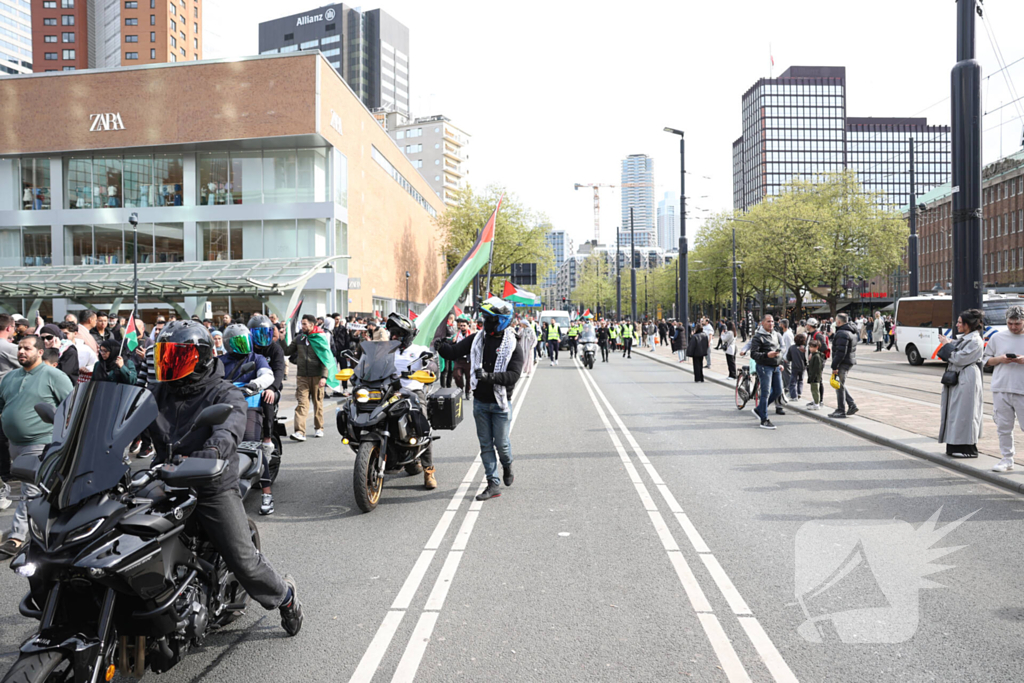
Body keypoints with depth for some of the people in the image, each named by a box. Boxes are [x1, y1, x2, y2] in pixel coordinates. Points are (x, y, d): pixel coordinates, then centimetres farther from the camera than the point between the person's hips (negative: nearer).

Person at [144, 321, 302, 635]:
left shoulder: (225, 394, -5)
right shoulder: (157, 393, 13)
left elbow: (232, 423, -26)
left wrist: (215, 448, -47)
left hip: (214, 487, -5)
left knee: (243, 561, -8)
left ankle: (284, 595, 19)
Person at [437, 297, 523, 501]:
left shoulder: (512, 345, -9)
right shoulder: (477, 339, 3)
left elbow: (514, 375, -18)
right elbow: (452, 352, 1)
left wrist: (490, 376, -32)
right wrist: (439, 343, -18)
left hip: (500, 402, -4)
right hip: (480, 401, 4)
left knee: (501, 443, 4)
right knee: (486, 444, 6)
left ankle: (507, 466, 36)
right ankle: (493, 484, 14)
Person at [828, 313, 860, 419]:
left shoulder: (842, 333, -19)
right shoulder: (852, 332, 15)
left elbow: (840, 352, -24)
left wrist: (835, 366, -21)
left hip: (843, 363, -10)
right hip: (850, 361, 10)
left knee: (840, 386, -2)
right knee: (841, 385, 18)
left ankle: (841, 411, 4)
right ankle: (852, 405, 14)